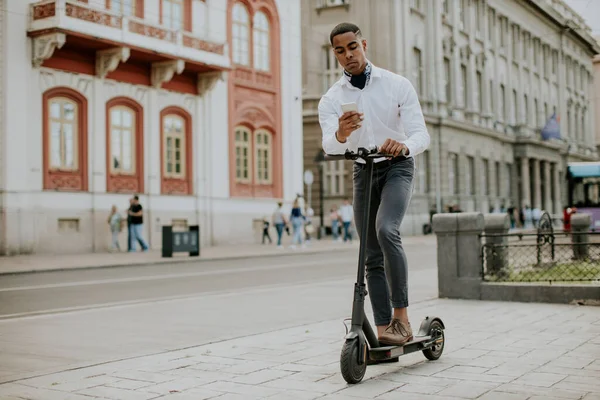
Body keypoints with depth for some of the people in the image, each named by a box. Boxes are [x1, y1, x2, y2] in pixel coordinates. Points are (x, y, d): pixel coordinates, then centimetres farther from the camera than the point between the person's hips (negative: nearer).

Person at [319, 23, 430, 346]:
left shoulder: (397, 85, -7)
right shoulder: (331, 99, -2)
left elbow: (421, 134, -14)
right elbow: (329, 147, -19)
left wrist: (404, 145, -38)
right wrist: (341, 134, -43)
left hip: (397, 167, -3)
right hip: (362, 171, 3)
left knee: (386, 230, -29)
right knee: (372, 256, 2)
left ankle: (401, 316, -20)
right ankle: (383, 328, 8)